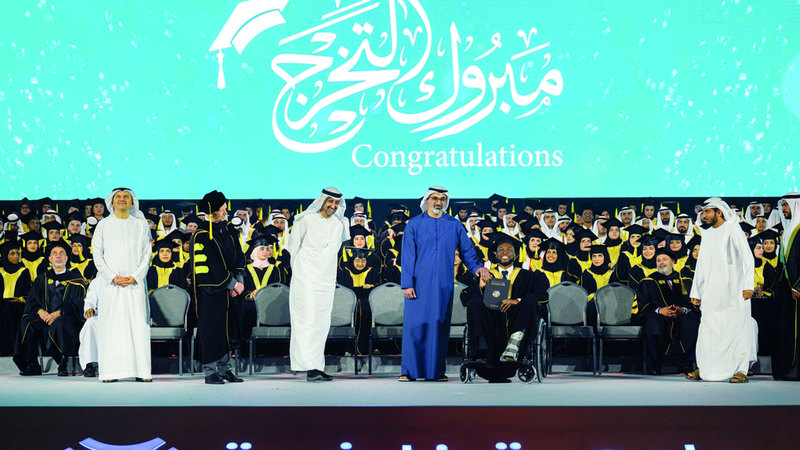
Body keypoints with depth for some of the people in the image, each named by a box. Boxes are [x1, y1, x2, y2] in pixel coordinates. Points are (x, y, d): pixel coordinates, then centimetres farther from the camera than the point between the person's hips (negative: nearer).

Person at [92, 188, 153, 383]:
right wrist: (113, 277, -7)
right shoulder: (103, 225, 9)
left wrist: (134, 277, -7)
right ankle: (110, 371, -2)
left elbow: (147, 255, 6)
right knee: (110, 326, -4)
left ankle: (141, 370, -3)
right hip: (110, 284, 0)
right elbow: (97, 254, 4)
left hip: (135, 283, 0)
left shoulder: (141, 225, 10)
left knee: (138, 324, -4)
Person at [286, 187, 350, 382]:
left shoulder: (339, 225, 11)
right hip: (305, 278, -5)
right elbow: (293, 247, 4)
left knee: (322, 324, 5)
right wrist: (300, 270, 8)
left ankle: (317, 366, 11)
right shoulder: (306, 220, -3)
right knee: (308, 320, -13)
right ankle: (310, 367, -17)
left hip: (326, 280, 5)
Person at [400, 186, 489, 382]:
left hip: (443, 285, 2)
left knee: (440, 326, 2)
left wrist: (477, 266, -6)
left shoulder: (454, 225, 10)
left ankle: (436, 370, 9)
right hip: (419, 284, -2)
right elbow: (407, 256, 1)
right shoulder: (414, 224, 5)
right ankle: (408, 371, 1)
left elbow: (467, 250, 13)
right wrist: (407, 283, -7)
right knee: (414, 325, -5)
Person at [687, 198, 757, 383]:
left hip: (733, 289, -5)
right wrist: (695, 292, 17)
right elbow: (701, 265, 21)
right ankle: (704, 368, 7)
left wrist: (748, 285, -16)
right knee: (708, 328, 2)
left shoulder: (733, 231, 0)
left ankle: (741, 369, -1)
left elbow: (748, 259, -6)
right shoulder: (707, 235, 18)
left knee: (737, 325, -5)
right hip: (711, 291, 6)